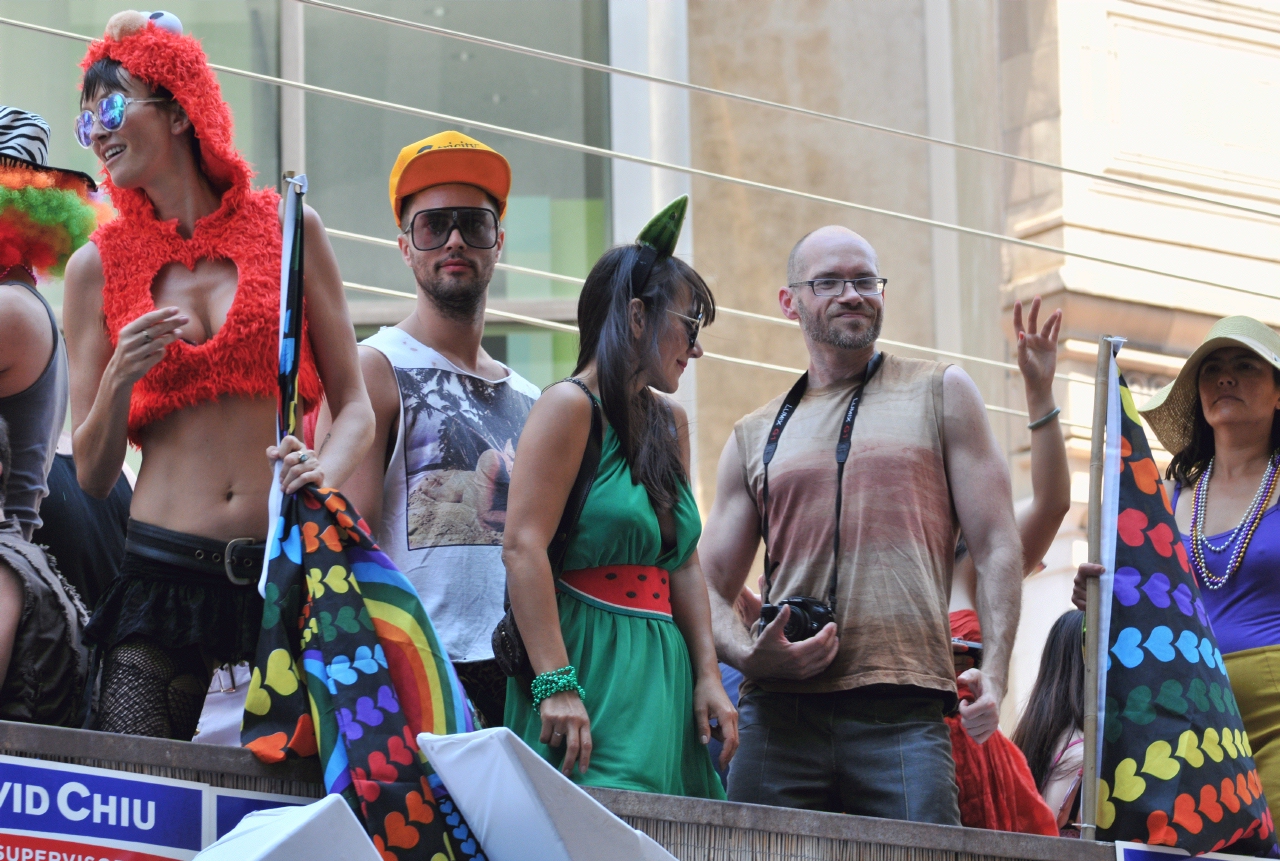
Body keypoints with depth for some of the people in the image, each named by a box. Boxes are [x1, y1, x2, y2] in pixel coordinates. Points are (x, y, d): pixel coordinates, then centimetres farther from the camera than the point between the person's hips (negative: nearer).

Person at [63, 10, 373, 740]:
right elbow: (92, 476, 10)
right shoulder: (99, 267, 11)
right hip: (162, 569, 1)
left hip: (284, 571, -1)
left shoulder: (288, 231, 9)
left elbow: (355, 409, 9)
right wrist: (121, 376, -7)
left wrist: (324, 473, -12)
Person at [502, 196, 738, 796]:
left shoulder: (669, 421, 19)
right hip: (591, 672, -8)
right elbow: (523, 548, -14)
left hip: (662, 673, 8)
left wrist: (707, 676, 8)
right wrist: (556, 684, -21)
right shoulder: (571, 406, -6)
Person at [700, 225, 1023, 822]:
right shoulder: (754, 438, 20)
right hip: (779, 713, 2)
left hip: (903, 715, -2)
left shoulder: (940, 394, 14)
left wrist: (994, 673, -7)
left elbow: (996, 546, 8)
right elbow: (710, 586, 19)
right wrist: (747, 655, -5)